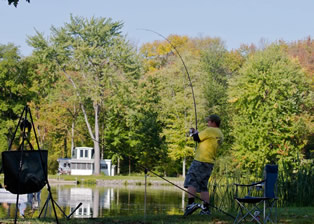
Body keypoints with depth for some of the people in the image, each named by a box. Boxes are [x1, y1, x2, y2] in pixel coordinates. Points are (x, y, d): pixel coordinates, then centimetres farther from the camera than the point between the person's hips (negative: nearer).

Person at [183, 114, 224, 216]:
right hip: (210, 163, 9)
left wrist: (194, 132, 15)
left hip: (200, 161, -9)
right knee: (203, 186, 12)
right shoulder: (220, 135, 18)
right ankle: (206, 208, 7)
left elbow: (197, 138, -6)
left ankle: (191, 203, -24)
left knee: (191, 181, -10)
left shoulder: (210, 130, -9)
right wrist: (196, 133, 21)